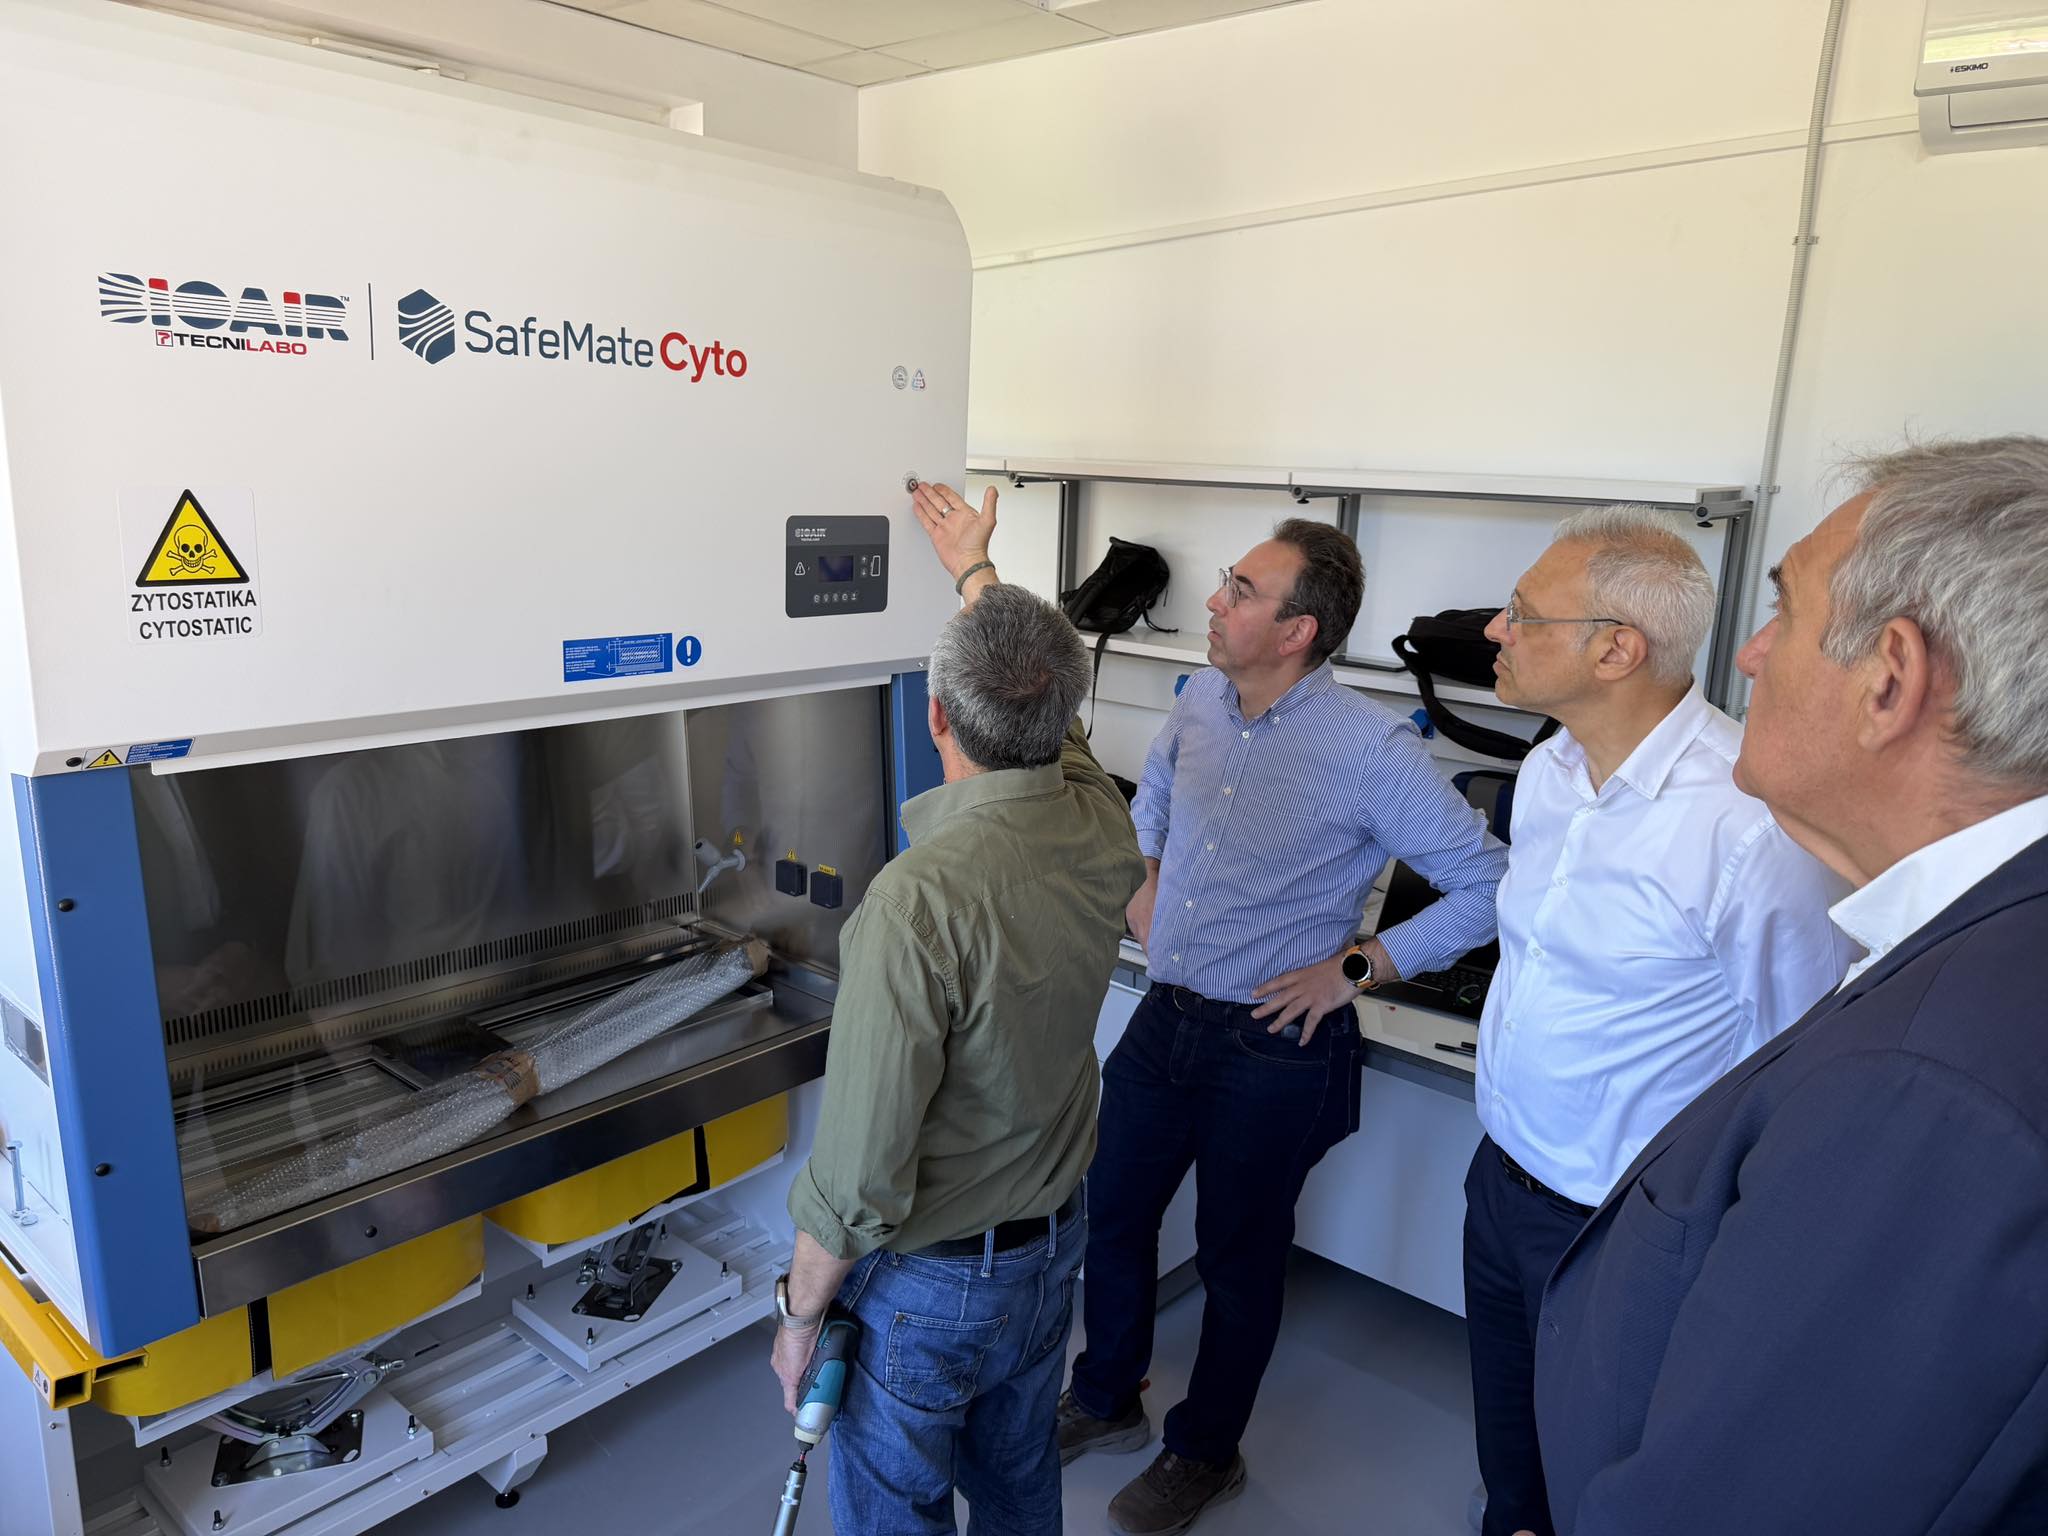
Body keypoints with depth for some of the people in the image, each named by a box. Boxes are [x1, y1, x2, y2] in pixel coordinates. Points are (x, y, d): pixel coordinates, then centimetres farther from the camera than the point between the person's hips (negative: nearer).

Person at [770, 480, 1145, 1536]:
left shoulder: (917, 903, -35)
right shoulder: (1102, 826, -14)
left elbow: (858, 1170, -29)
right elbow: (1043, 716, 9)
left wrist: (798, 1312, -9)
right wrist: (974, 572, 24)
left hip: (926, 1287, -6)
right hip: (1054, 1246, 6)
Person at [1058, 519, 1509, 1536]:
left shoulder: (1374, 750, -21)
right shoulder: (1199, 703, -1)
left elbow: (1486, 888, -15)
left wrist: (1352, 968, -16)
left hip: (1274, 1049, -6)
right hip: (1165, 1020, 6)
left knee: (1238, 1258, 15)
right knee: (1108, 1213, 18)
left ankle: (1205, 1453, 41)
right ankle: (1105, 1402, 46)